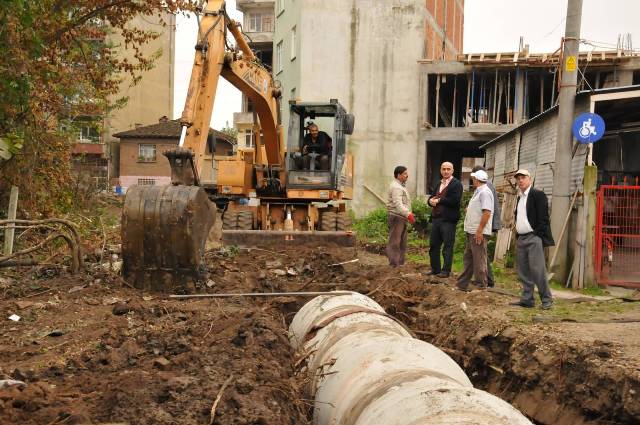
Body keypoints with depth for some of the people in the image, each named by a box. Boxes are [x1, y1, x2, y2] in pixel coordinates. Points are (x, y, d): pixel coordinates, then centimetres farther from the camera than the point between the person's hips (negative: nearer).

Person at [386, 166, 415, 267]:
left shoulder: (400, 186, 19)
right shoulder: (396, 187, -16)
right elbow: (398, 204, -28)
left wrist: (409, 213, 18)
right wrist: (408, 214, -37)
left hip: (401, 218, 11)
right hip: (396, 217, -11)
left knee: (402, 242, 15)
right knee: (395, 242, -9)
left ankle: (400, 262, 21)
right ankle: (394, 265, -8)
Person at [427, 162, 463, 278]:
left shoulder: (456, 184, -6)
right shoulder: (439, 184, 19)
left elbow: (455, 200, -19)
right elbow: (431, 198, 21)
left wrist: (439, 200, -10)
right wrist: (431, 201, -4)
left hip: (448, 220, -8)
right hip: (436, 218, 8)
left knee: (448, 246, -2)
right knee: (433, 245, 11)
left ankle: (446, 271, 4)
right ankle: (435, 269, 21)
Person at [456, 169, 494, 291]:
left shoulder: (484, 192, -15)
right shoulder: (478, 192, 17)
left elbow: (487, 212, -23)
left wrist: (479, 230, -24)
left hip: (479, 233, -11)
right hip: (472, 231, 11)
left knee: (479, 260, -4)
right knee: (468, 258, 15)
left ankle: (481, 286, 2)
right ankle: (462, 284, 23)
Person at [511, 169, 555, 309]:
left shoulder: (538, 194, -6)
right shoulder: (520, 197, 20)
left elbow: (543, 217, -12)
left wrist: (539, 236, -17)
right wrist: (517, 234, 13)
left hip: (534, 238, -8)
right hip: (521, 238, 8)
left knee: (537, 270, -10)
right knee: (523, 271, 9)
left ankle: (547, 299, -3)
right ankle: (527, 299, 14)